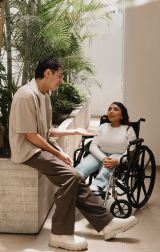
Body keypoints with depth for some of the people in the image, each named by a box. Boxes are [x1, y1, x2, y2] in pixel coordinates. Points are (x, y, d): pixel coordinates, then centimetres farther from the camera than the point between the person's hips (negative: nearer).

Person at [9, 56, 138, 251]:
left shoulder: (43, 95, 14)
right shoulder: (27, 95, -17)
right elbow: (31, 135, -19)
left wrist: (74, 131, 18)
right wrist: (58, 153, -14)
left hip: (42, 146, 9)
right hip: (28, 150, -9)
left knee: (74, 179, -5)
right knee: (70, 175, -24)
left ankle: (106, 222, 0)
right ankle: (60, 235, -16)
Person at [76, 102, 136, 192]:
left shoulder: (128, 129, 6)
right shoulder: (103, 127, 15)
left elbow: (130, 151, -5)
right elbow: (93, 146, 4)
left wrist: (117, 161, -27)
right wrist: (103, 158, -19)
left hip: (118, 157, -2)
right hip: (100, 155, 3)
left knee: (107, 168, -40)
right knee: (82, 167, -30)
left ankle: (96, 186, -63)